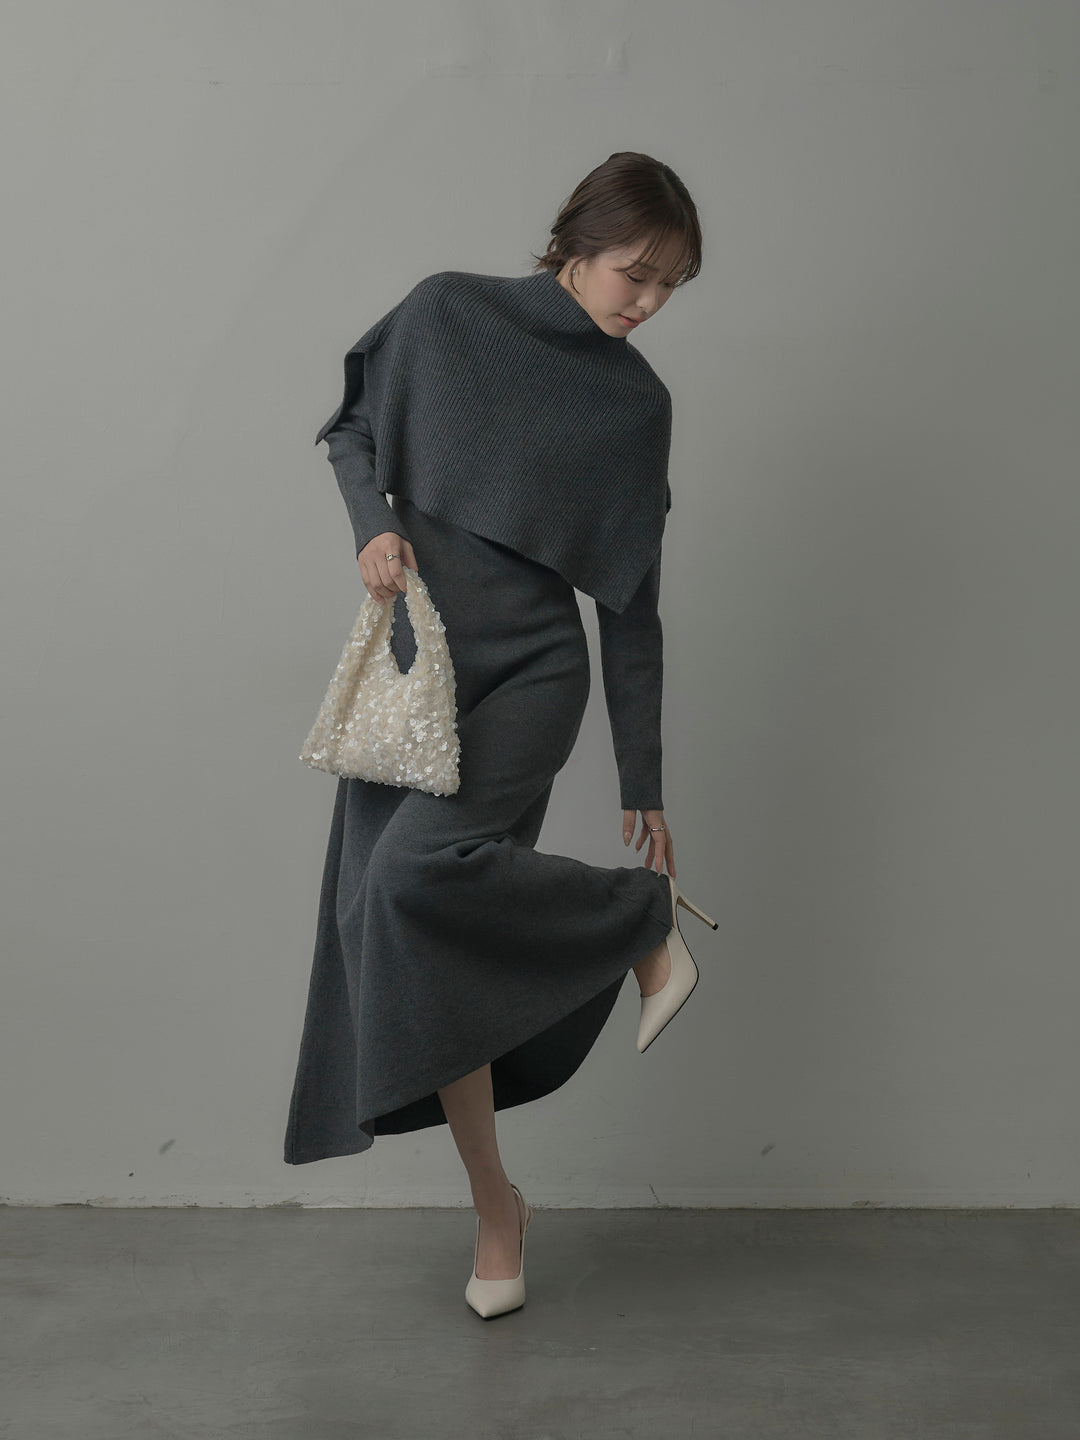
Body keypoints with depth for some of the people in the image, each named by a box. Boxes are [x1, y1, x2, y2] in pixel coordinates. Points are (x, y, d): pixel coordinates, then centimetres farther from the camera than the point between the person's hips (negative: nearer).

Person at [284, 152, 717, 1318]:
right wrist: (373, 523, -7)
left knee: (421, 869, -29)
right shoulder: (446, 313, 2)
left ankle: (647, 916, -3)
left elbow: (630, 602, 4)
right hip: (410, 668, 3)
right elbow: (351, 427, 15)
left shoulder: (637, 405, 2)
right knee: (398, 935, 0)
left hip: (529, 674, -2)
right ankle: (495, 1208, 16)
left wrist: (643, 783, 4)